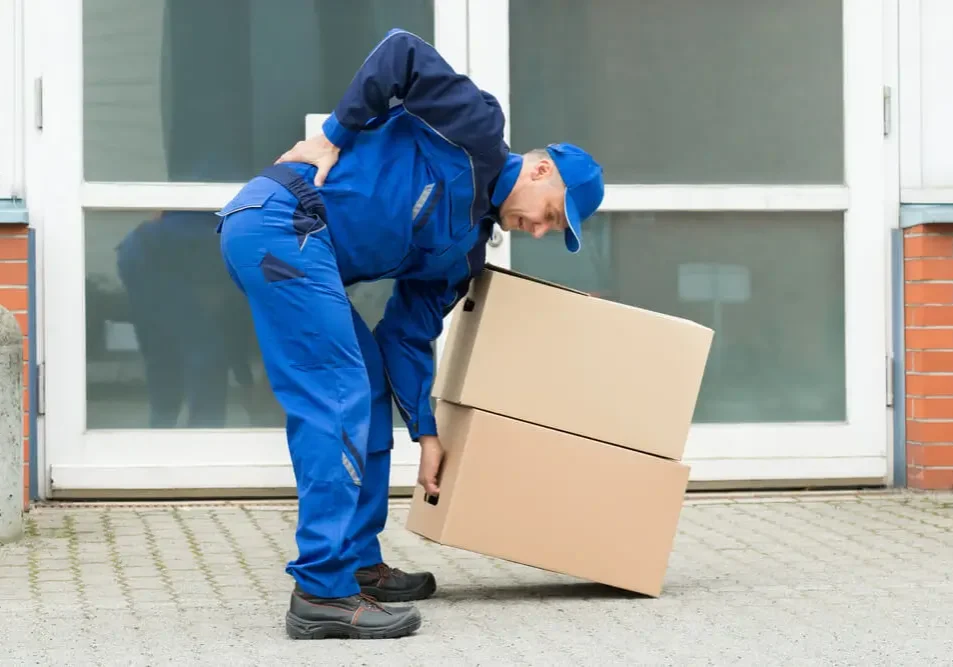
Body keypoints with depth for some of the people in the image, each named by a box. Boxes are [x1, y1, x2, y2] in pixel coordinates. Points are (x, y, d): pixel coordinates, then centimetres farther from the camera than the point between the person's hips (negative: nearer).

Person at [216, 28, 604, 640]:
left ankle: (358, 563, 23)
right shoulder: (477, 127, -1)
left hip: (270, 239, 10)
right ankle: (323, 591, -10)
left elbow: (408, 334, 19)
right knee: (338, 401, -11)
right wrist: (333, 137, -9)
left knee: (365, 391, 16)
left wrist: (426, 431, 15)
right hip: (281, 225, -10)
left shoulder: (464, 245, 21)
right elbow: (403, 52, -10)